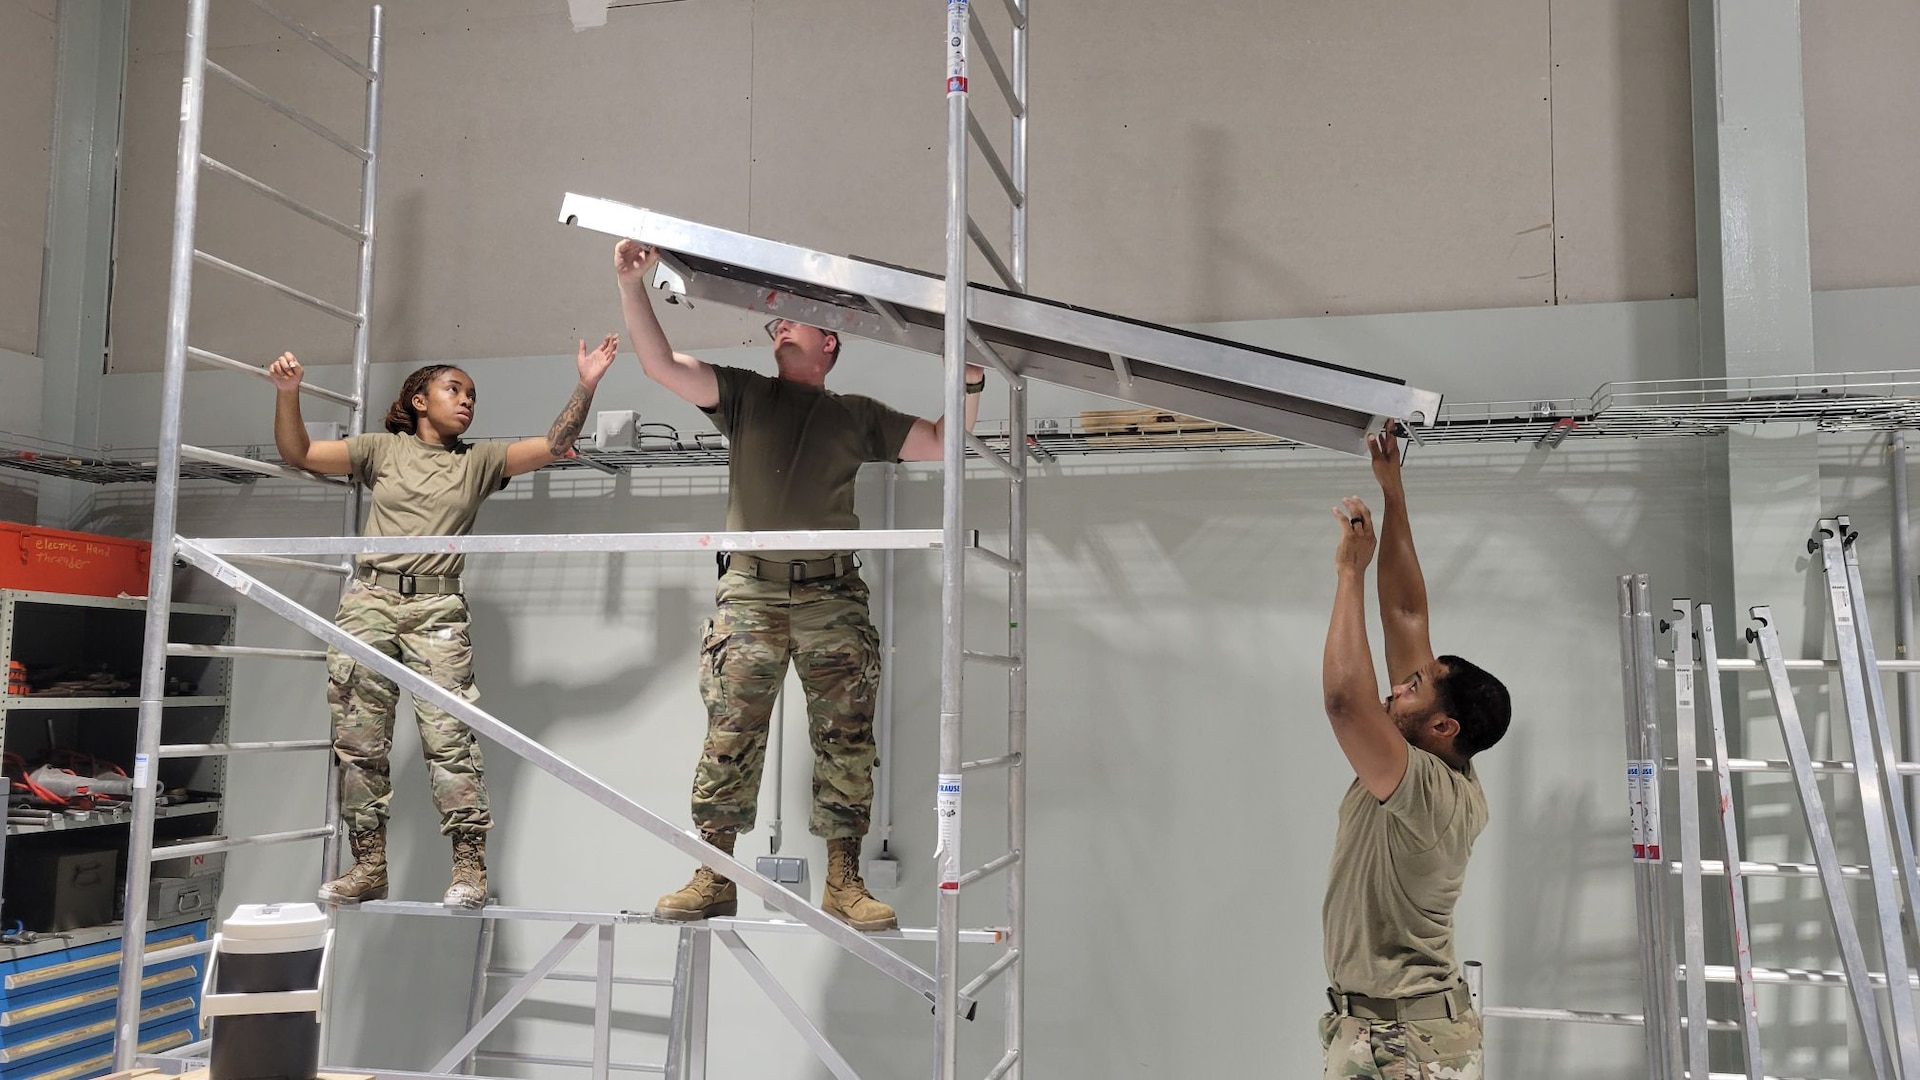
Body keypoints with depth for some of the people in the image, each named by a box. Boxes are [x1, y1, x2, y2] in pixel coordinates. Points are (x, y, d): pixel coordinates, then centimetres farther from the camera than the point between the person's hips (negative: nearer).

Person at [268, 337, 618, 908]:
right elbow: (298, 453, 10)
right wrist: (287, 393, -5)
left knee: (448, 737, -11)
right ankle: (368, 866, 11)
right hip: (369, 600, 1)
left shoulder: (478, 461, 14)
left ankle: (470, 866, -6)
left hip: (437, 610, -1)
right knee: (358, 741, 2)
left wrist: (586, 385, -6)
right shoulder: (383, 449, 15)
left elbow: (554, 445, 3)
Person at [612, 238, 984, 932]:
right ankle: (714, 877, 4)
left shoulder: (857, 416, 18)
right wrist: (632, 286, -3)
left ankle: (843, 882, 2)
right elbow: (661, 365, 6)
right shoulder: (744, 395, 16)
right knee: (730, 736, -4)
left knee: (845, 738, -3)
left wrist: (970, 386, 3)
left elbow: (938, 444, 17)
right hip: (750, 588, 0)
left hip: (832, 594, 1)